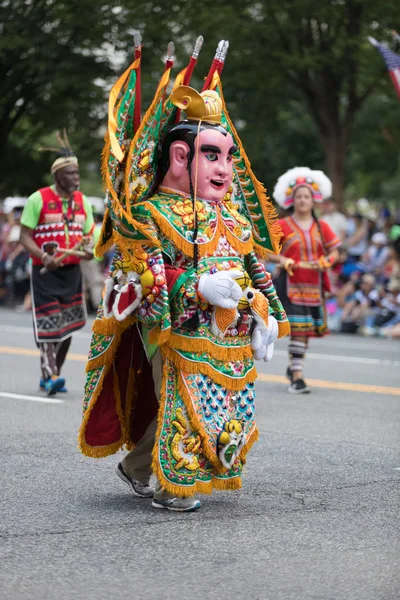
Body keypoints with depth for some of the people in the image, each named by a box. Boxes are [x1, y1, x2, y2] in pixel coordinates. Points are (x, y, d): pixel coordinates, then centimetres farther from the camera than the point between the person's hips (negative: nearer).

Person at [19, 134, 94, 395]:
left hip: (72, 271, 6)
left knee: (68, 324, 8)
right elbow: (25, 236, -8)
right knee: (48, 324, -10)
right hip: (45, 272, -6)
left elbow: (88, 234, 15)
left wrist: (89, 251, -8)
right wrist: (43, 257, -24)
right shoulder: (39, 199, -8)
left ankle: (50, 376, 20)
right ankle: (51, 376, -13)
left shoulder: (82, 201, 9)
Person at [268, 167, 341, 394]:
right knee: (298, 329, -12)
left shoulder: (322, 227, 9)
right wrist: (283, 261, -19)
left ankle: (294, 367, 30)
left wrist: (327, 261, -9)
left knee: (308, 329, 9)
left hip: (314, 284, 4)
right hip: (291, 283, -4)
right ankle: (297, 377, -9)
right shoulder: (283, 226, -1)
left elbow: (334, 250, 13)